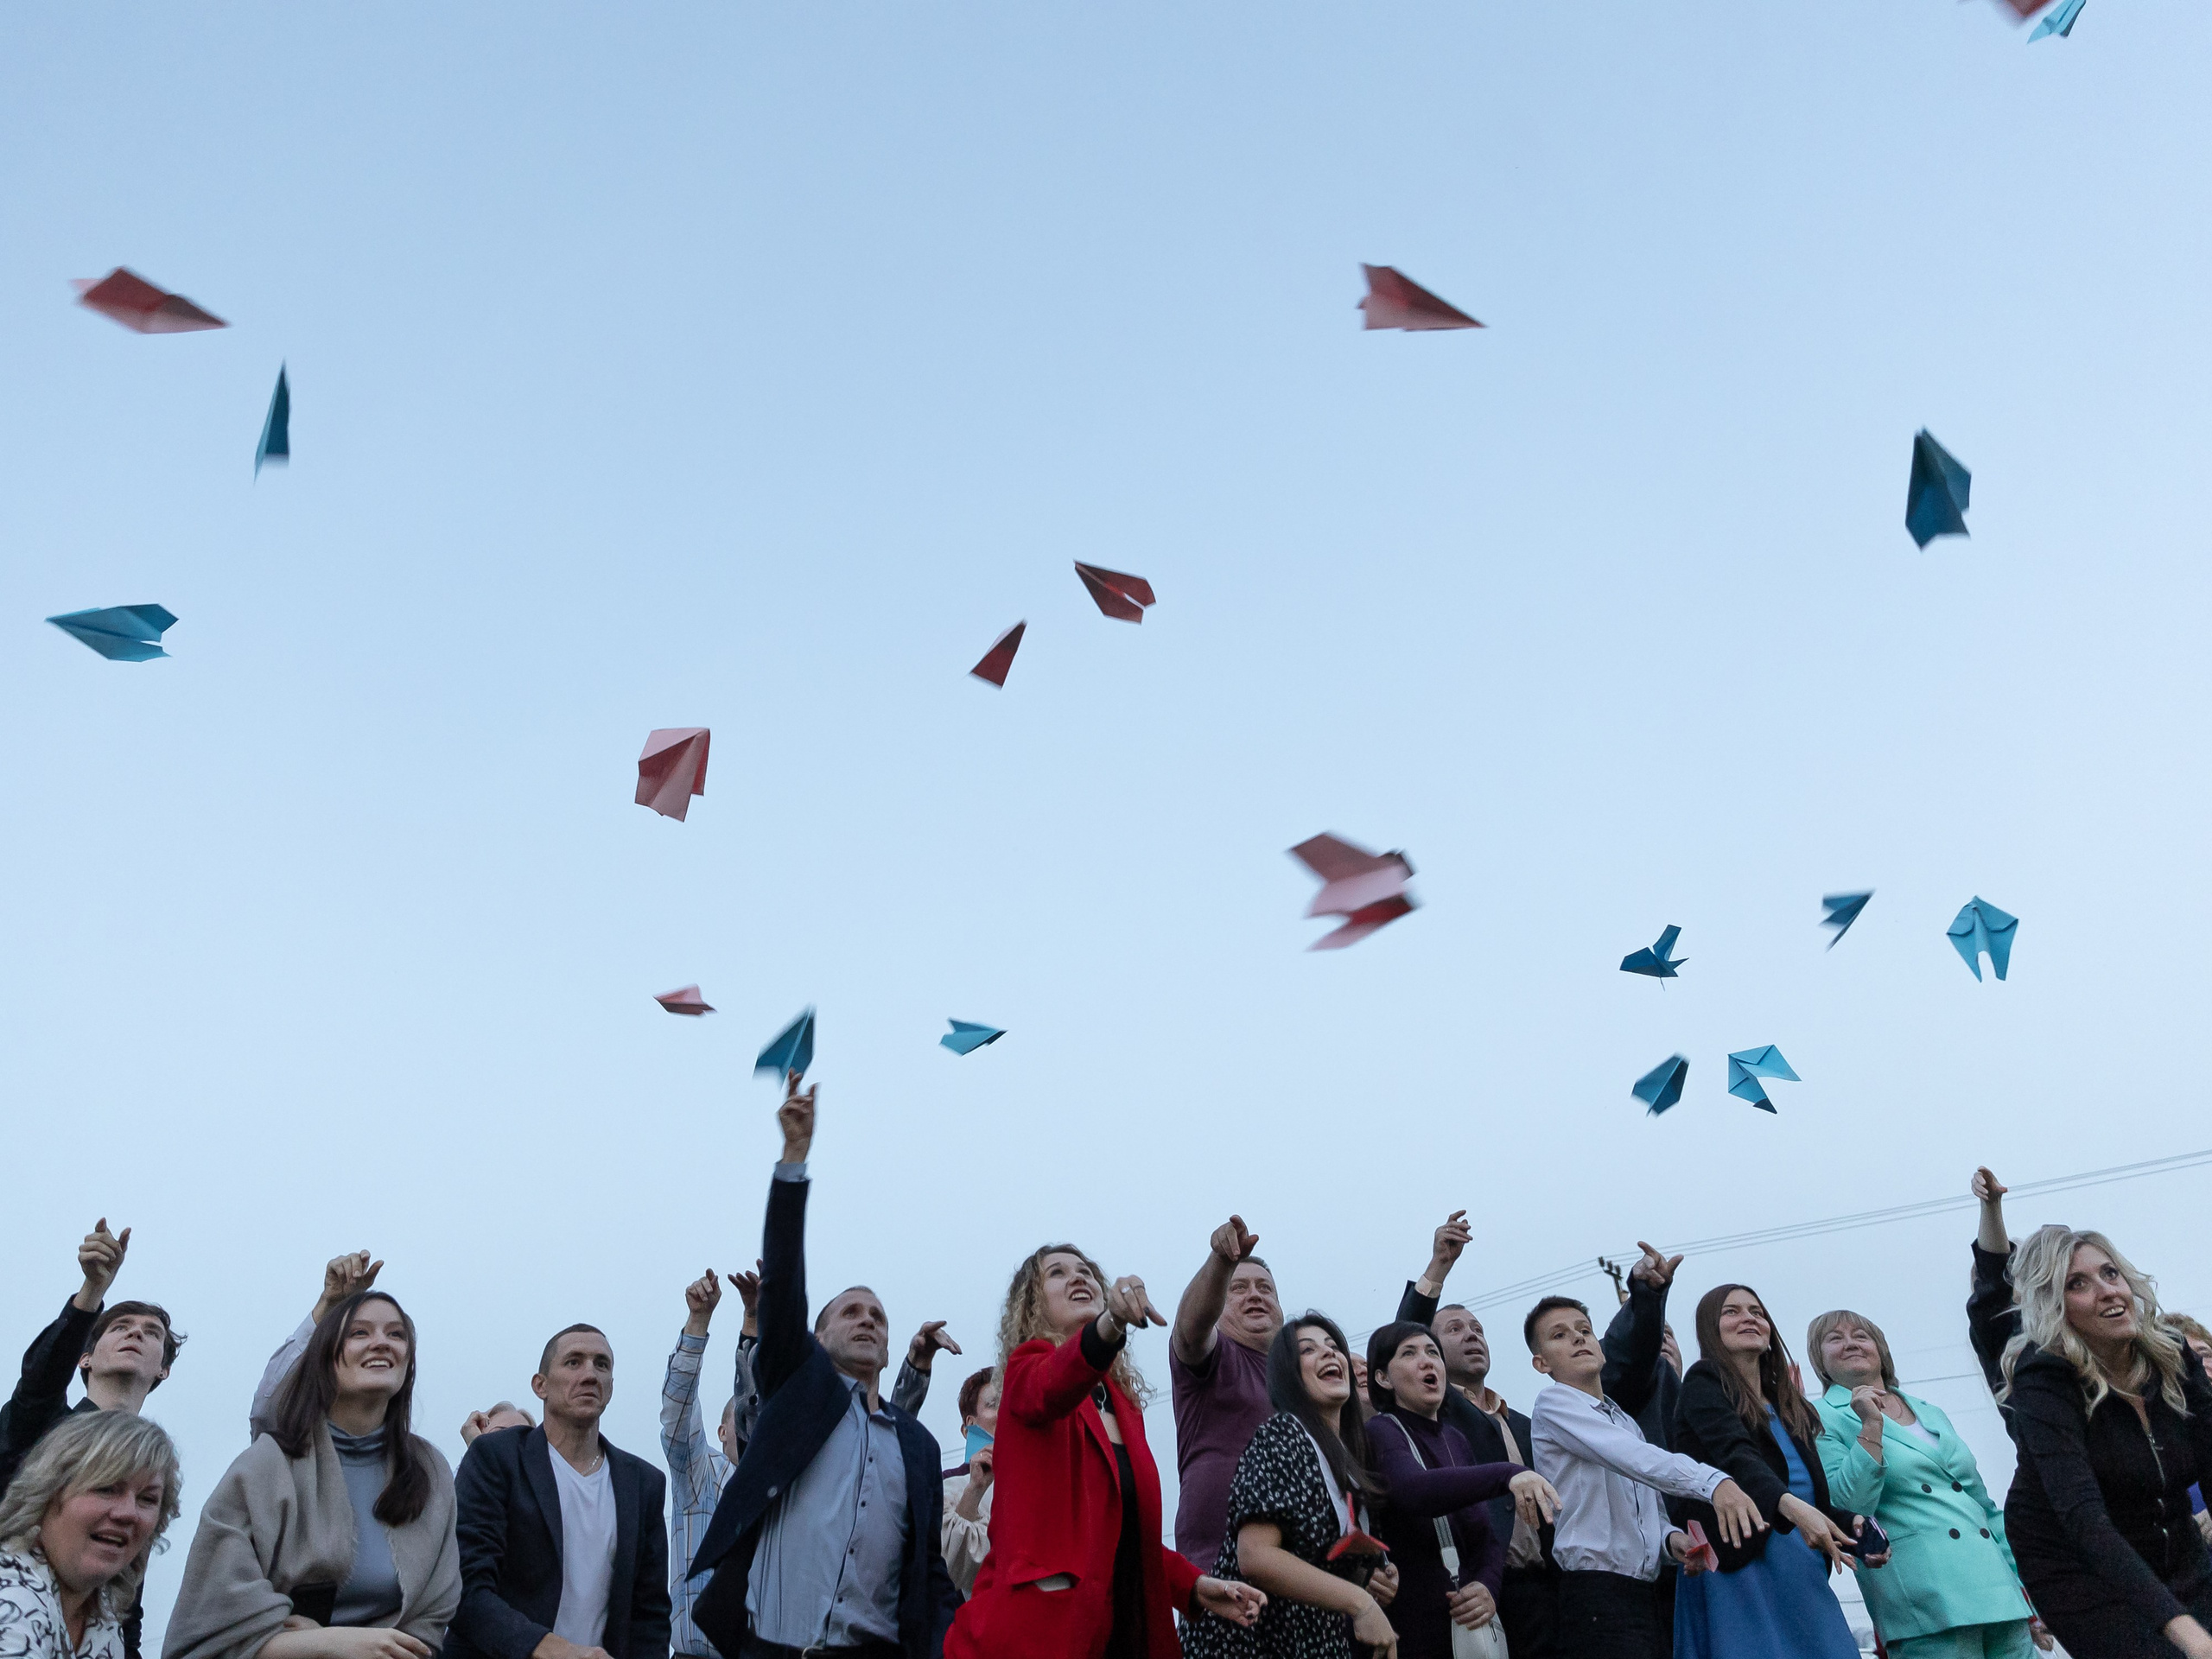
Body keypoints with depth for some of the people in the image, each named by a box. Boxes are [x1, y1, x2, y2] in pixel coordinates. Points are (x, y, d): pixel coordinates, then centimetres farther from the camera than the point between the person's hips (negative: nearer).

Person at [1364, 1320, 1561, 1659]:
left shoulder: (1455, 1440, 13)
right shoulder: (1381, 1432, -10)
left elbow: (1487, 1533, 10)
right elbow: (1413, 1490, -31)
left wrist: (1487, 1587, -11)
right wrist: (1508, 1474, -43)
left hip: (1477, 1627, 6)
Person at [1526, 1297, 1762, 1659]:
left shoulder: (1626, 1422, 23)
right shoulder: (1553, 1403, -3)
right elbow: (1634, 1459, -19)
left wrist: (1673, 1539, -2)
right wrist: (1712, 1482, -32)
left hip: (1651, 1598, 8)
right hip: (1598, 1596, -7)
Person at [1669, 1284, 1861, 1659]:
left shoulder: (1790, 1407, 21)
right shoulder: (1704, 1382, 1)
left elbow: (1814, 1497, 20)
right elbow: (1735, 1456, -17)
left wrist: (1852, 1527, -2)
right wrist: (1791, 1506, -34)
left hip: (1802, 1572, 6)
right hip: (1739, 1569, -6)